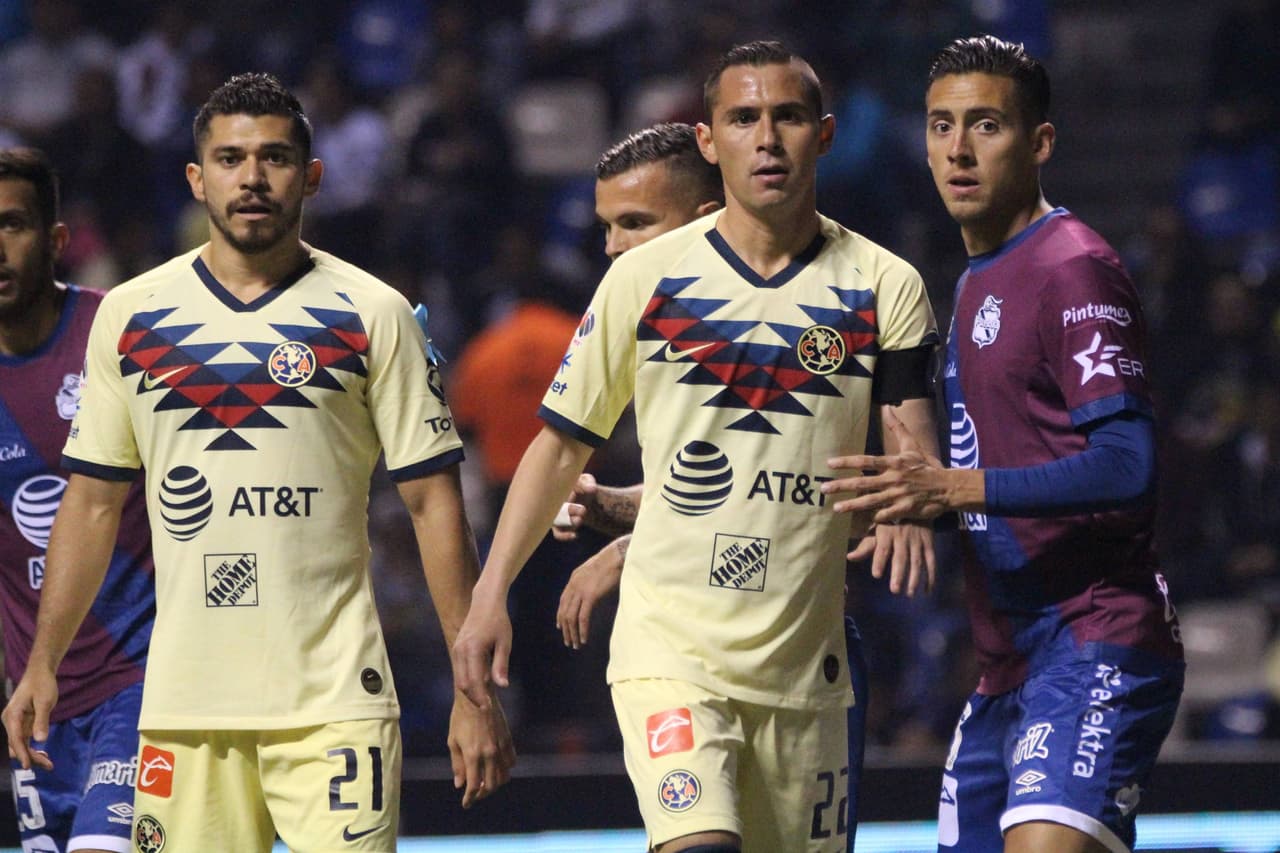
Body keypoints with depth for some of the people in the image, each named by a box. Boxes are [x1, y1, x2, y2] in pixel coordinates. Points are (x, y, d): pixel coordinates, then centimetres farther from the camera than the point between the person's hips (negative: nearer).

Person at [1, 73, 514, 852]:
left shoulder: (372, 316, 2)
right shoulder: (131, 317, 9)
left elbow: (434, 502, 1)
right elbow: (94, 502, 15)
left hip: (334, 700, -2)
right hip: (183, 701, 2)